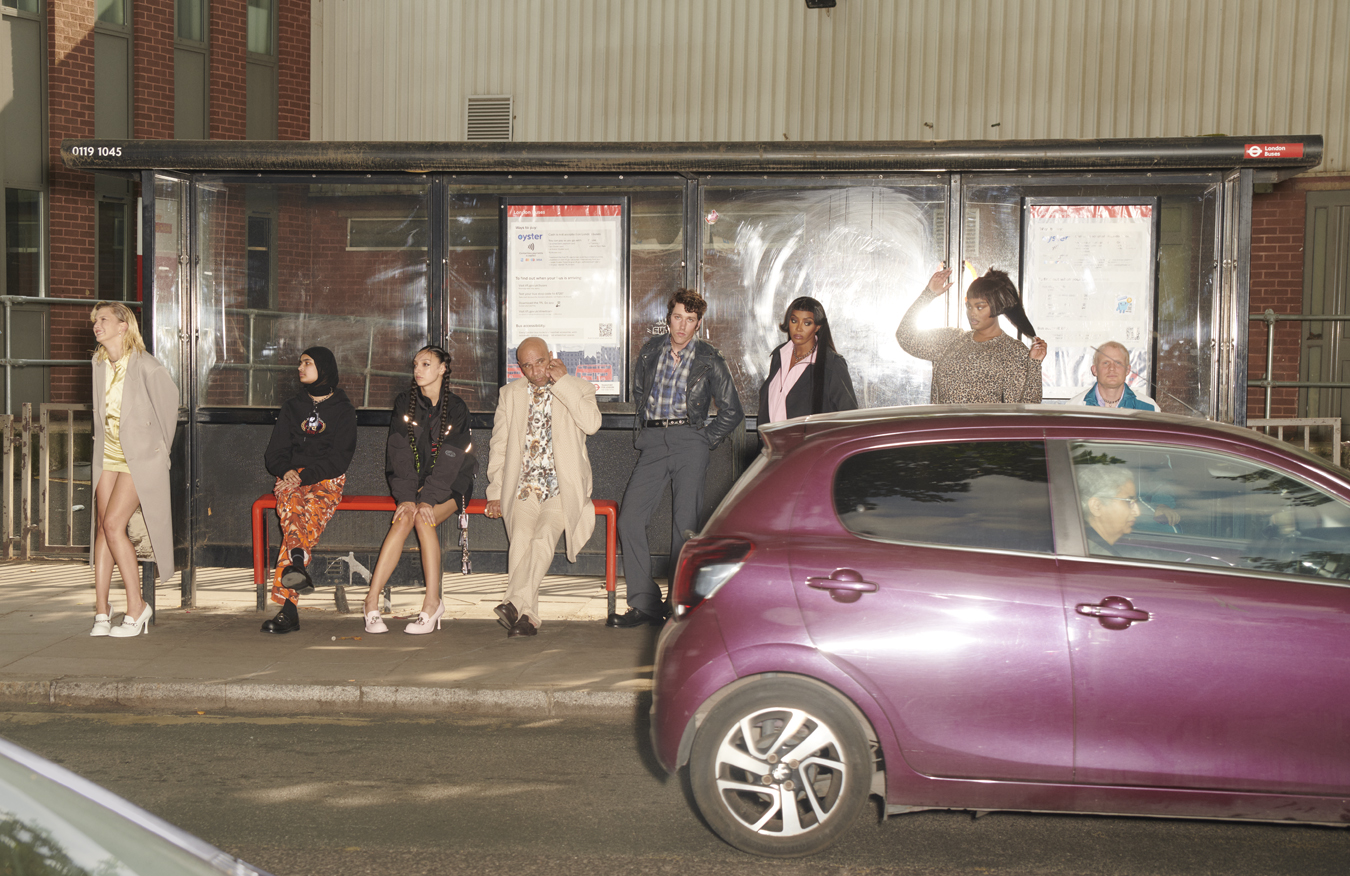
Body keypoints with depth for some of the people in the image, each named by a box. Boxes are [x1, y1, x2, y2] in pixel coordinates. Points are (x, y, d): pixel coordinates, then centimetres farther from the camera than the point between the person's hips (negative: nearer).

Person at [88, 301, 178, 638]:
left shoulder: (146, 366, -14)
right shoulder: (99, 364, 8)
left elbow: (169, 400, -1)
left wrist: (159, 446, 7)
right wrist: (101, 441, 19)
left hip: (140, 456, -7)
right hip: (108, 455, 7)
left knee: (113, 524, -15)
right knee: (101, 527, 2)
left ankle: (136, 606, -3)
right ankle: (102, 611, 7)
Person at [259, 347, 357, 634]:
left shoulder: (342, 409, 10)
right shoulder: (292, 408, 22)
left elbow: (340, 458, -1)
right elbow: (274, 453, 15)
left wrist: (304, 475, -15)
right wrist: (286, 471, -9)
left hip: (327, 480, -3)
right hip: (292, 478, 3)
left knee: (310, 510, -35)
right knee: (291, 503, -35)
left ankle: (286, 603, -47)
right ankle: (297, 562, -60)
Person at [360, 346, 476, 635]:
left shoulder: (456, 408, -4)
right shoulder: (405, 402, 5)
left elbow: (448, 461, -13)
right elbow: (399, 453, -4)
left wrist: (428, 499, -24)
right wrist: (406, 497, -18)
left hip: (449, 486, -2)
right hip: (413, 483, 2)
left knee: (423, 518, -30)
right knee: (404, 517, -27)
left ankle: (432, 601, -28)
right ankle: (372, 599, -31)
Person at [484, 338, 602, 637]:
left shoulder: (578, 389, 9)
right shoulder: (510, 394, 18)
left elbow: (592, 424, -11)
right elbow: (499, 444, 17)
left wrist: (562, 382, -7)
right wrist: (495, 492, 8)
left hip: (561, 491, -2)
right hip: (522, 488, 2)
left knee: (545, 535, -28)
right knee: (521, 538, -23)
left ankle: (515, 603, -34)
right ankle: (526, 616, -24)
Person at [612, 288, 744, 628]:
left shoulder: (708, 359, 5)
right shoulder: (651, 350, 14)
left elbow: (732, 411, 9)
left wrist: (705, 441, 1)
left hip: (689, 441, -3)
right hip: (652, 444, 3)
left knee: (685, 525, -7)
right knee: (629, 518, -8)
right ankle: (645, 604, -1)